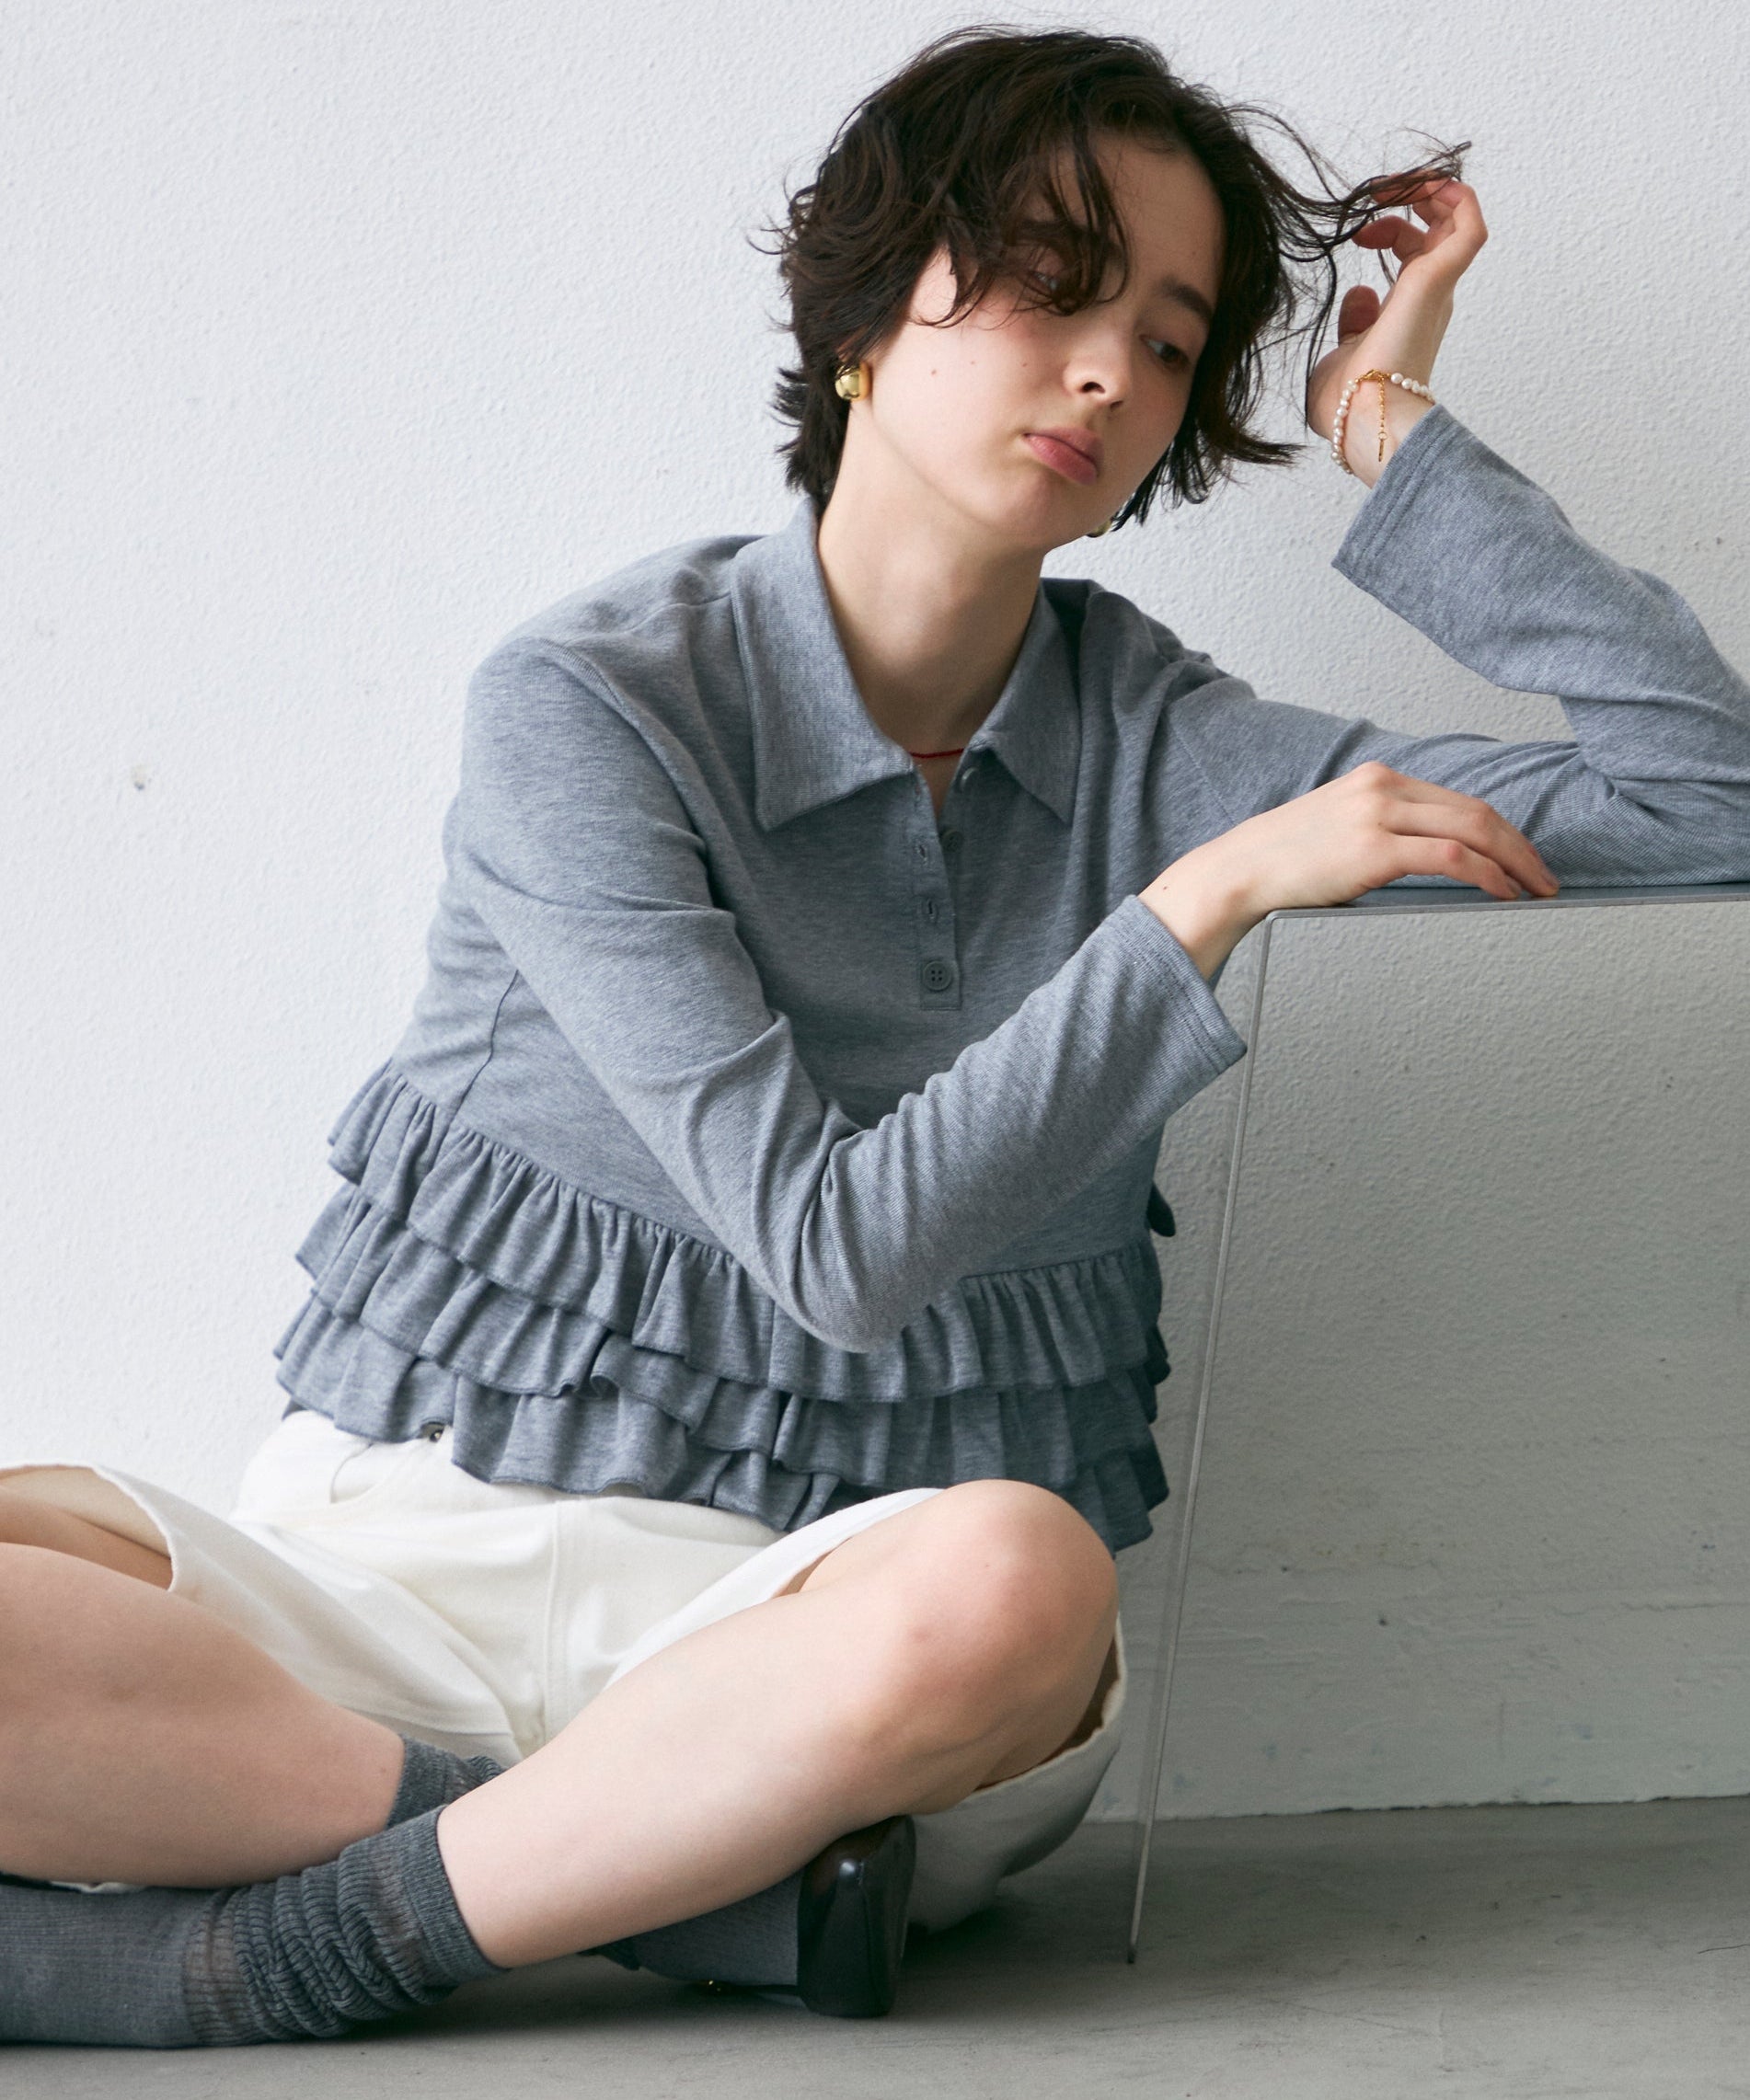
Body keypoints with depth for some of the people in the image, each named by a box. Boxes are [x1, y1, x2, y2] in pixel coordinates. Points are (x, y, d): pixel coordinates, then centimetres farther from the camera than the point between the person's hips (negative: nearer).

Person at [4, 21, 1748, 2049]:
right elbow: (835, 1239, -13)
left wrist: (1394, 434, 1)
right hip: (418, 1552, -1)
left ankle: (259, 1955, -19)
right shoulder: (585, 705, -6)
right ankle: (682, 1855, -21)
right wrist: (1210, 897, -14)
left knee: (1006, 1580, -38)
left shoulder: (1156, 745, 4)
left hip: (806, 1606, 2)